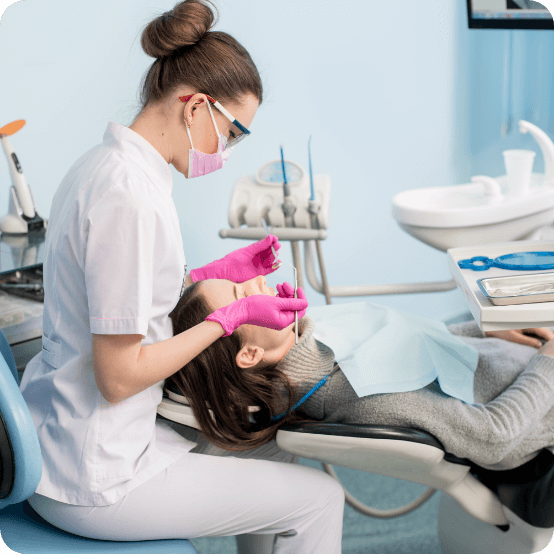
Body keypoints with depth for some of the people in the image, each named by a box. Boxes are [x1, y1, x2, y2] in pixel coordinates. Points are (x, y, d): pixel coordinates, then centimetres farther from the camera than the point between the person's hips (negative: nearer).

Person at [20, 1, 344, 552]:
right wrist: (235, 316, -15)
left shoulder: (105, 163, 5)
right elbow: (119, 376, -23)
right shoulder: (131, 197, -26)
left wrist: (216, 273, 9)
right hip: (92, 478, -10)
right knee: (318, 496, 0)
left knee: (273, 456, 21)